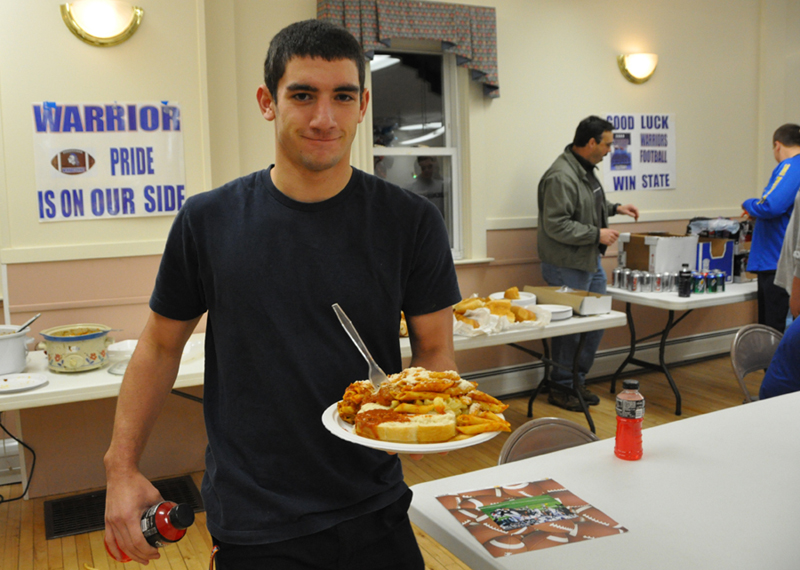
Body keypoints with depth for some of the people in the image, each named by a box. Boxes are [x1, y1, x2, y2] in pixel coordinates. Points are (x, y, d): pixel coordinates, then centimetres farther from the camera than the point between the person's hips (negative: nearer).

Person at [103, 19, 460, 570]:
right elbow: (161, 344, 5)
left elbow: (436, 349, 0)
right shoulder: (208, 221, -6)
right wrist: (122, 468, 2)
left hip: (375, 514, 1)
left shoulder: (411, 221, -8)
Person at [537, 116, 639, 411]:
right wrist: (597, 234, -20)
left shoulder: (586, 169, 11)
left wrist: (615, 208, 16)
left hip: (591, 262, 10)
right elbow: (556, 225, -26)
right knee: (569, 326, 0)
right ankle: (561, 388, 16)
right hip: (567, 267, -10)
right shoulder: (561, 176, -22)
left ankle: (578, 380, 29)